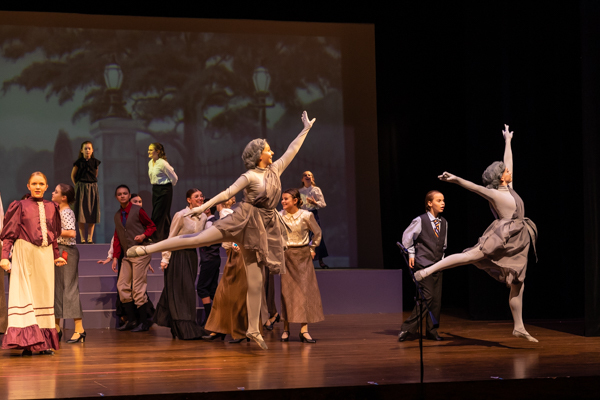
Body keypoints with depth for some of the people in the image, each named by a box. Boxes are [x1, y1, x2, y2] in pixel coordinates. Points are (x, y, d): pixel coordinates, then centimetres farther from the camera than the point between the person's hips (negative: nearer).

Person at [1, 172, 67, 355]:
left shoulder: (51, 207, 14)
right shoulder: (20, 206, 3)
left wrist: (56, 256, 20)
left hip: (45, 255, 4)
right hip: (24, 253, -4)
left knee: (44, 294, 3)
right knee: (23, 294, -9)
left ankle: (44, 342, 7)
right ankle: (26, 342, -10)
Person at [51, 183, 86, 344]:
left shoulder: (66, 212, -13)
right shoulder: (58, 211, 16)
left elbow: (72, 233, -26)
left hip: (66, 252, -10)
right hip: (58, 251, 10)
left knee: (69, 288, -10)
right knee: (57, 288, 13)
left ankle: (79, 329, -10)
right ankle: (56, 328, 20)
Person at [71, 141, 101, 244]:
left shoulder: (95, 162, 3)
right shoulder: (79, 162, -2)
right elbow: (73, 175, 10)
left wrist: (92, 184, 13)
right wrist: (77, 185, 6)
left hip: (93, 188, 2)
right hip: (81, 188, -2)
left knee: (92, 215, 1)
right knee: (81, 215, -5)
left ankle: (90, 238, 6)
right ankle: (82, 239, -2)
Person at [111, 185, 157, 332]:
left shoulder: (137, 211, -4)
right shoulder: (117, 215, 13)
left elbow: (152, 226, 2)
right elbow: (117, 238, 16)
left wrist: (144, 235, -17)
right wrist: (115, 257, 10)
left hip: (140, 253, -7)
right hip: (127, 255, 7)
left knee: (138, 288, -8)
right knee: (122, 286, 4)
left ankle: (144, 322, 1)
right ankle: (131, 321, 12)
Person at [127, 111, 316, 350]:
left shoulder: (274, 170, 10)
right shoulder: (249, 176, -5)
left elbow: (292, 151, 16)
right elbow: (228, 193, -7)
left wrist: (306, 129, 18)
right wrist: (203, 207, -13)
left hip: (264, 227, 5)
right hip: (244, 221, -5)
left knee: (255, 281, 3)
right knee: (197, 239, -16)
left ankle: (253, 329, 7)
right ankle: (146, 249, -13)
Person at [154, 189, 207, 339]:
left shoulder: (203, 217, 4)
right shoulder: (180, 215, -13)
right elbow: (171, 238, -9)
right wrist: (165, 259, -10)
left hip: (192, 255, 6)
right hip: (178, 255, -6)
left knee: (187, 290, 9)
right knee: (180, 291, -4)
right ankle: (186, 330, 0)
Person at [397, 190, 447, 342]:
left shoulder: (444, 223, 10)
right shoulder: (420, 220, -8)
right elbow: (407, 236, 1)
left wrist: (441, 257, 14)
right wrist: (411, 254, 0)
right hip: (423, 264, -6)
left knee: (437, 299, 3)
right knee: (427, 297, -13)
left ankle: (432, 331, 12)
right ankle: (407, 329, -6)